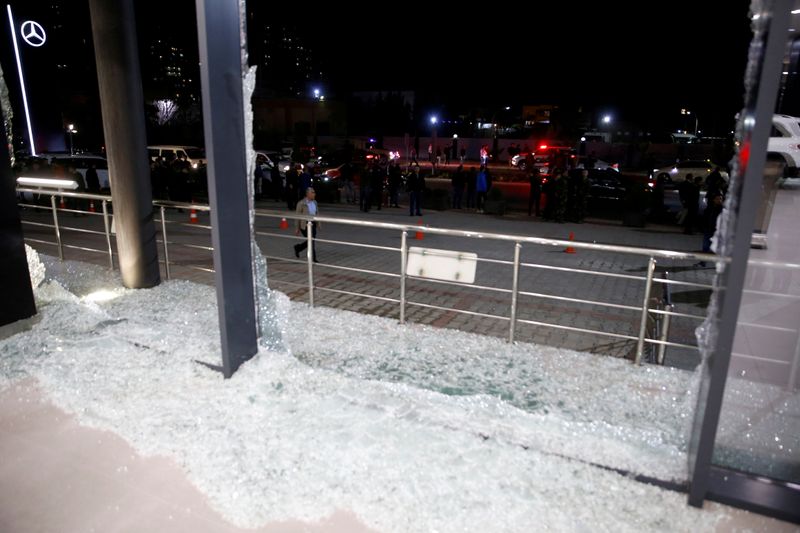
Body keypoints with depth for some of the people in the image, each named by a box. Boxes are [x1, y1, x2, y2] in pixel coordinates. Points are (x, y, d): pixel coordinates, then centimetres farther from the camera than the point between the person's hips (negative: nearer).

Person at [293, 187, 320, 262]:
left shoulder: (314, 202, 7)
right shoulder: (301, 203, -11)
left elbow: (317, 213, 16)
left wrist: (318, 224, 10)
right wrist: (297, 228, -7)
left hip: (313, 224, 7)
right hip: (305, 225, -7)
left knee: (310, 241, 10)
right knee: (311, 241, -7)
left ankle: (297, 248, 36)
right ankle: (313, 259, 6)